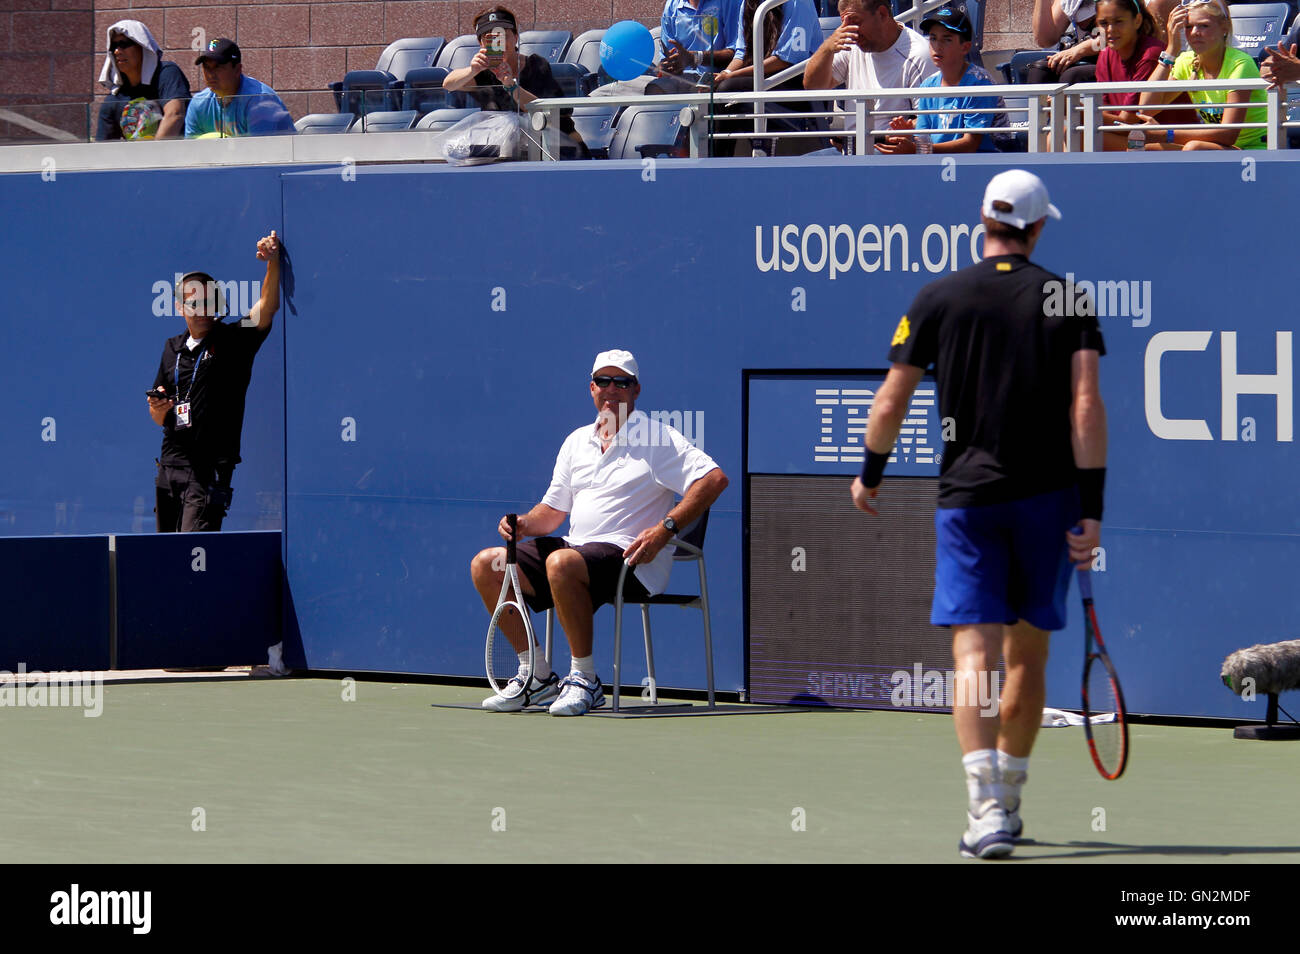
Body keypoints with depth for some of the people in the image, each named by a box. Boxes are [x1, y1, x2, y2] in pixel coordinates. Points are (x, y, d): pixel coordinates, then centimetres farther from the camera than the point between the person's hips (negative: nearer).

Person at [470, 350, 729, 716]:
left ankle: (585, 680, -27)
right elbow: (552, 510, 22)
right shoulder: (577, 442, 18)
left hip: (630, 559, -8)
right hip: (577, 547, 8)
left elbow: (714, 479, -14)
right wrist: (525, 523, -2)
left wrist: (664, 529, -21)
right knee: (486, 565, 0)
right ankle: (536, 675, 2)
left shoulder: (656, 438, -4)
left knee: (562, 563, -37)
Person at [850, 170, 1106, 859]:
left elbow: (891, 401, 3)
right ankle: (1006, 805, 25)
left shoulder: (938, 299, 1)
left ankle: (987, 809, -25)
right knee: (1028, 655, 15)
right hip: (1049, 497, 1)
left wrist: (870, 475, 20)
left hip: (966, 498, -1)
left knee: (975, 655, -8)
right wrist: (1092, 510, -9)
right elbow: (1087, 407, -10)